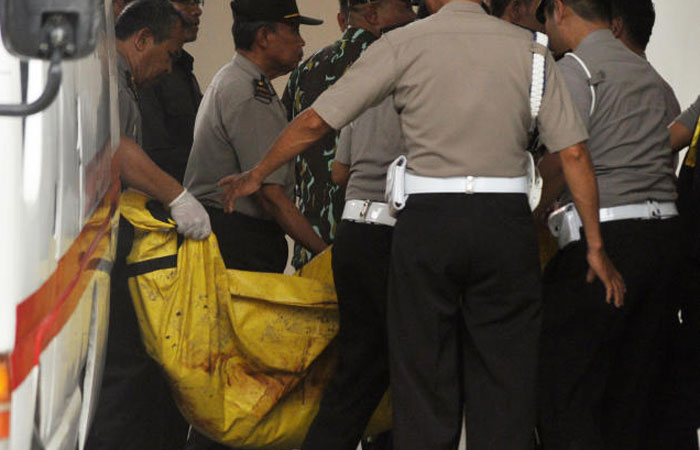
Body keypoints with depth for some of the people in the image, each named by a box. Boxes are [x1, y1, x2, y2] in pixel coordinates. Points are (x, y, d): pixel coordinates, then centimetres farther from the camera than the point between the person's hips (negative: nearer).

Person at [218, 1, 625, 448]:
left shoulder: (403, 44, 1)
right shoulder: (528, 47, 5)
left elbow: (315, 121, 1)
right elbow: (574, 152, 0)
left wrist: (256, 175, 16)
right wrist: (595, 245, 5)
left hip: (427, 221, -1)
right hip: (505, 221, 1)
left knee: (424, 378, 7)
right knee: (503, 381, 6)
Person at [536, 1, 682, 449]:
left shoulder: (575, 68, -5)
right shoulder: (646, 72, 19)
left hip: (603, 234, -8)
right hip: (664, 224, 8)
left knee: (565, 385, -5)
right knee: (631, 384, 11)